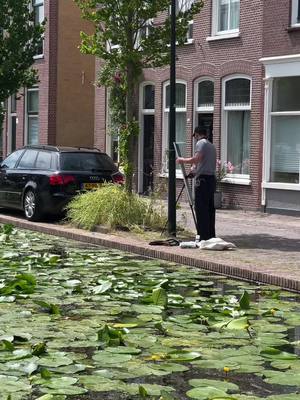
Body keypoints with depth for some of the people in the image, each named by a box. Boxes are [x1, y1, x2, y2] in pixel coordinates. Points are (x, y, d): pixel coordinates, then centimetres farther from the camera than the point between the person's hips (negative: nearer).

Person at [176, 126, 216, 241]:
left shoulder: (201, 143, -5)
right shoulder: (212, 146, 22)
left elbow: (197, 159, -19)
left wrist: (183, 160, -6)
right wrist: (195, 170, 33)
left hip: (203, 179, -9)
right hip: (212, 178, 9)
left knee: (201, 209, -8)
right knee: (210, 208, 10)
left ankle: (203, 236, -11)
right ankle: (211, 235, 12)